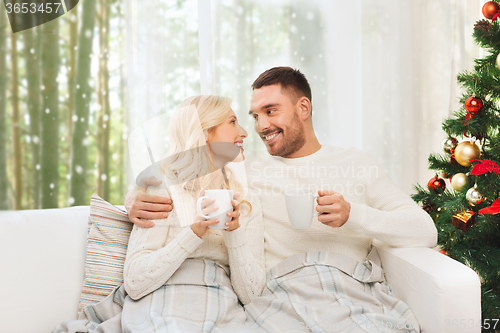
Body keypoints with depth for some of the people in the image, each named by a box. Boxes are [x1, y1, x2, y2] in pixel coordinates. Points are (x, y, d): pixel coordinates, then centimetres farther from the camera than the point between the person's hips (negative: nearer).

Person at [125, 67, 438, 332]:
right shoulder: (244, 172, 19)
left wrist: (352, 214, -7)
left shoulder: (354, 162, 17)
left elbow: (426, 231, 9)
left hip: (360, 297, 1)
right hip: (281, 300, -1)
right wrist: (136, 200, -4)